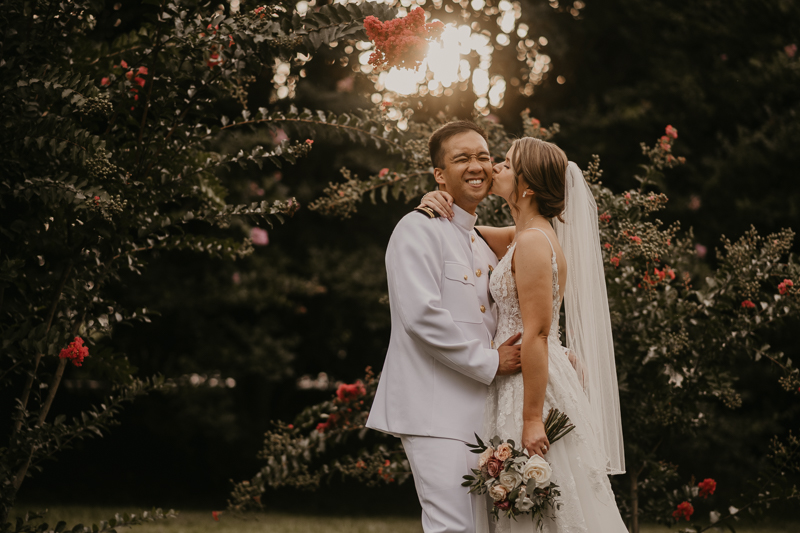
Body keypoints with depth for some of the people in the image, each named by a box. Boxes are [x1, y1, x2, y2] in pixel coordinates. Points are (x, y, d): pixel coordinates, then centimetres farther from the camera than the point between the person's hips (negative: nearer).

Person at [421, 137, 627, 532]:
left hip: (535, 386, -10)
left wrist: (532, 419, -23)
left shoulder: (533, 242, -17)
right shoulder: (522, 237, 11)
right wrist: (440, 204, 4)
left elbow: (536, 335, -21)